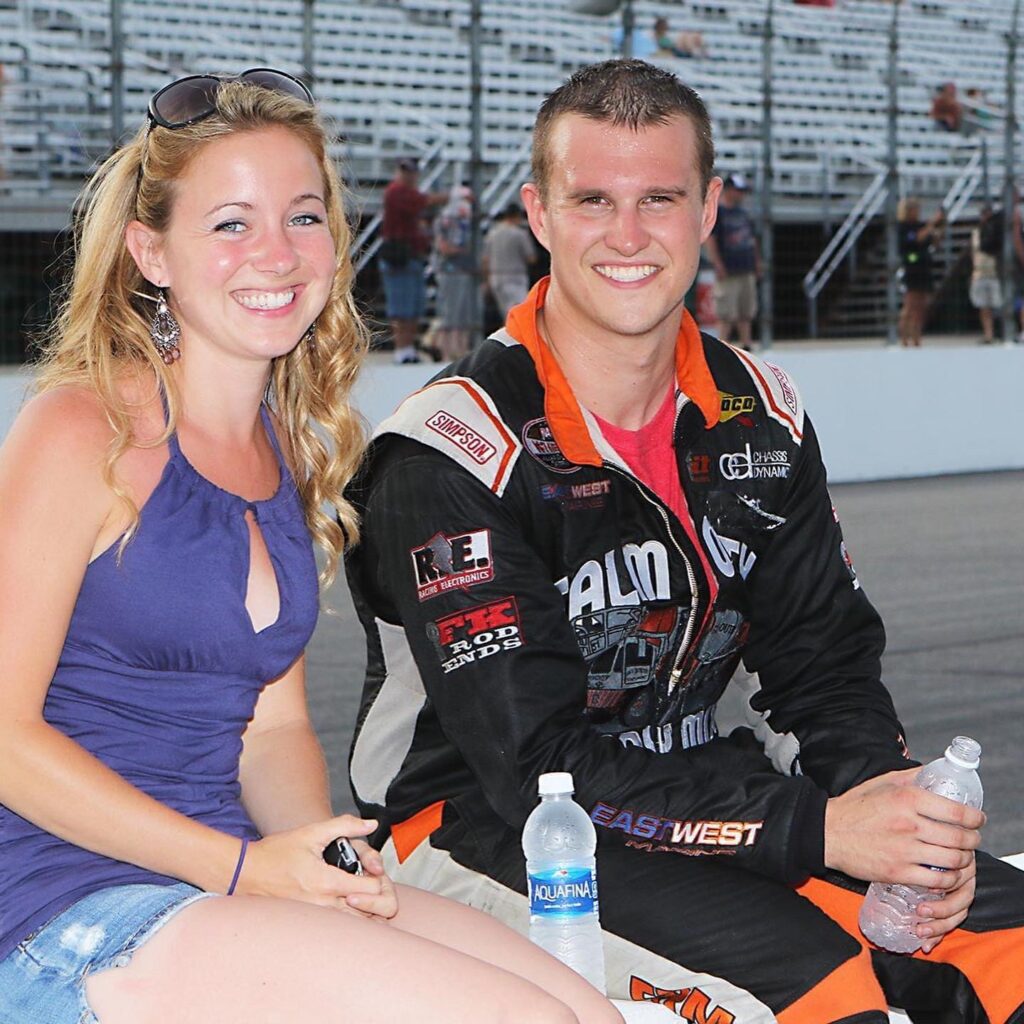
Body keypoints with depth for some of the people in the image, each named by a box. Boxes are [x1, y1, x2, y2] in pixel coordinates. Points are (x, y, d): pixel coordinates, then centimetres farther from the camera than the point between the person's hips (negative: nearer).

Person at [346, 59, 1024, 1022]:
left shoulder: (759, 415, 4)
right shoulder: (451, 448, -17)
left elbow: (824, 661, 9)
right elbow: (537, 762, -21)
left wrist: (889, 811, -14)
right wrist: (820, 830, -27)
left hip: (697, 794, 6)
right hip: (477, 827, -6)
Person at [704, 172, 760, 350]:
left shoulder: (742, 213, 17)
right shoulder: (716, 211, -6)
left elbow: (753, 239, 25)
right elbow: (709, 240, -12)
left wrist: (757, 262, 20)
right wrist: (718, 265, -17)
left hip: (747, 270, 8)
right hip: (727, 272, -8)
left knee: (746, 312, 8)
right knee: (726, 314, -6)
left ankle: (746, 346, 12)